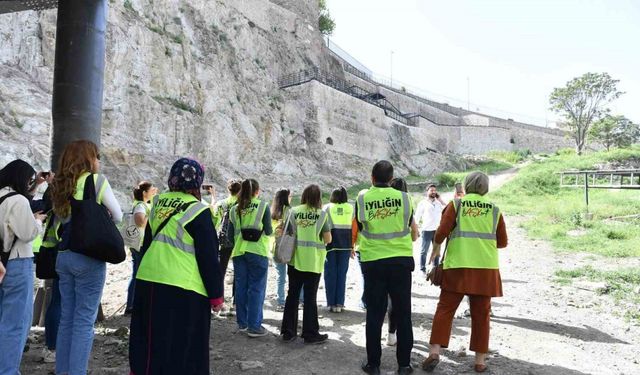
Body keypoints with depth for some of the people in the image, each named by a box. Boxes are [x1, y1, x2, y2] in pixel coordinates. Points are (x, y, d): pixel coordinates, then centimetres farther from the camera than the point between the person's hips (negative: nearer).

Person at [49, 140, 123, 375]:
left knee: (67, 318, 14)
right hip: (89, 257, -6)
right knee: (84, 320, -1)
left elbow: (59, 219, 14)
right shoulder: (96, 180, -7)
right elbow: (118, 216, -2)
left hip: (64, 256, 6)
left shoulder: (60, 185, 11)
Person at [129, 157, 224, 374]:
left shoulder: (158, 205, 9)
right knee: (183, 348, 4)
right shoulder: (198, 211, -10)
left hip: (148, 280, 7)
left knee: (150, 342, 19)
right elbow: (208, 258, -9)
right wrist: (216, 295, -2)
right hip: (183, 288, -6)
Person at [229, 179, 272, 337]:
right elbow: (268, 231, -7)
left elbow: (230, 233, 5)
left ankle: (242, 323, 22)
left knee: (240, 287, 12)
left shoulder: (235, 209, 4)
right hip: (258, 252, -4)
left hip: (239, 252, 4)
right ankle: (254, 326, 5)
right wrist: (272, 231, 14)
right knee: (256, 288, 2)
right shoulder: (263, 206, -6)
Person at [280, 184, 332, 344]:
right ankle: (310, 333, 15)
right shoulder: (322, 214, -6)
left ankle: (288, 332, 19)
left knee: (292, 295, 12)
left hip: (295, 260, 3)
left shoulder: (294, 211, 0)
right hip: (313, 262, -2)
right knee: (310, 297, 6)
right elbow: (328, 240, -5)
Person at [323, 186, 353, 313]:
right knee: (342, 274, 8)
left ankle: (331, 303, 7)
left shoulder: (327, 208, 3)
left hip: (330, 242, -1)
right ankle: (339, 303, 8)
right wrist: (352, 246, 10)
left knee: (330, 274, 6)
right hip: (345, 244, 1)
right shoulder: (351, 208, 7)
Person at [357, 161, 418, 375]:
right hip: (401, 260, 0)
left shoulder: (362, 198, -2)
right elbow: (413, 234, 8)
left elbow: (357, 233, 6)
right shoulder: (402, 197, 0)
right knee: (403, 314, 10)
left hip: (373, 261, 0)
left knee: (375, 314, 9)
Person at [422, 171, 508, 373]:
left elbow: (442, 231, -8)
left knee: (445, 309, 5)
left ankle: (435, 351, -5)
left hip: (458, 266, -2)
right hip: (486, 268, 2)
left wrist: (436, 247, 11)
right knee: (481, 314, 10)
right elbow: (502, 242, 13)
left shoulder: (456, 204, 2)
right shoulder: (494, 209, 9)